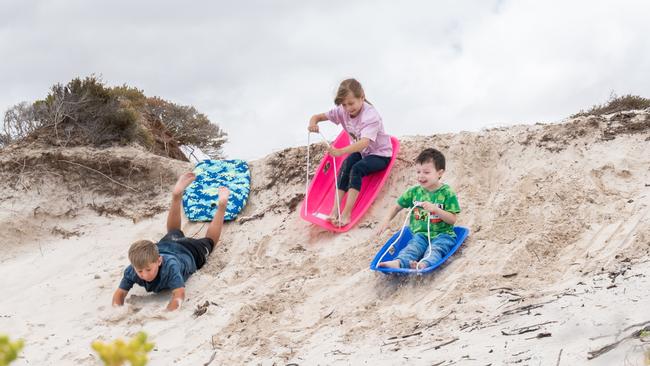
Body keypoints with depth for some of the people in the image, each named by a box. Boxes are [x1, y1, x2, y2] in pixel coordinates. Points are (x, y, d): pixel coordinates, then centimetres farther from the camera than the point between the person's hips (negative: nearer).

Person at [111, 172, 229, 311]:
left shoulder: (170, 266, -51)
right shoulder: (132, 271, -39)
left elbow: (179, 294, -55)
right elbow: (119, 294, -33)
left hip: (189, 252, -3)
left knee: (208, 242, 29)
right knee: (173, 233, 37)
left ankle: (221, 205, 45)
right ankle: (177, 195, 50)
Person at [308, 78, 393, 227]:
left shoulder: (370, 115, -30)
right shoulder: (342, 111, -10)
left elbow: (364, 143, -43)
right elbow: (318, 116, -5)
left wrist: (341, 151, -58)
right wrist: (313, 123, -32)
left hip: (380, 154, -5)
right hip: (359, 151, 6)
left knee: (357, 168, -32)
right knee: (347, 164, -27)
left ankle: (346, 213, -36)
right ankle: (335, 209, -34)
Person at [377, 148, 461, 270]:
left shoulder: (447, 193, -5)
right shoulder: (414, 192, 7)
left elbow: (452, 220, -9)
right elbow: (398, 206, 18)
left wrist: (435, 209, -22)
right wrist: (387, 220, 1)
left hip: (442, 234, -2)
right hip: (420, 233, 3)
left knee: (435, 249, -32)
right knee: (413, 247, -26)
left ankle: (424, 264, -61)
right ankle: (399, 262, -56)